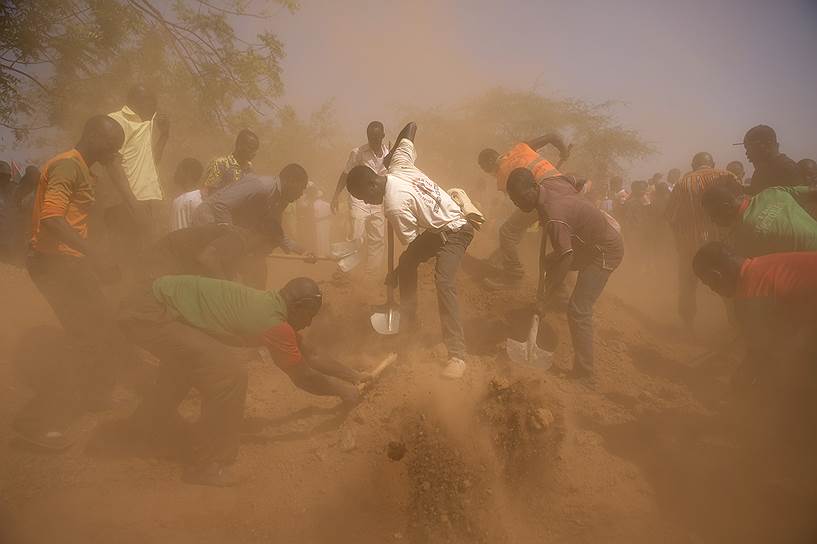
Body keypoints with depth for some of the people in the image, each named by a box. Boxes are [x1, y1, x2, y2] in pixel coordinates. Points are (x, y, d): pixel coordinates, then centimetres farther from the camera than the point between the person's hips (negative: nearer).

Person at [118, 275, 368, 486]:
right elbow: (303, 378, -4)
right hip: (148, 314, -10)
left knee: (188, 359, 36)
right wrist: (341, 389, 11)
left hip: (150, 301, 10)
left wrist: (352, 375, 26)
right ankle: (206, 466, 1)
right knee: (230, 375, -15)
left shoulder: (270, 306, 10)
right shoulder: (274, 323, -17)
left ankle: (150, 422, 58)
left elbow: (308, 355, 21)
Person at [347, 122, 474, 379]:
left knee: (443, 281, -26)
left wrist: (396, 275, -3)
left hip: (454, 230, -11)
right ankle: (409, 321, 29)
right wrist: (392, 153, 16)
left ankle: (457, 355, -28)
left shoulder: (394, 206, -27)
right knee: (407, 262, 16)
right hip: (437, 226, 11)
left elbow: (413, 243, -17)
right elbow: (411, 127, 3)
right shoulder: (399, 164, -7)